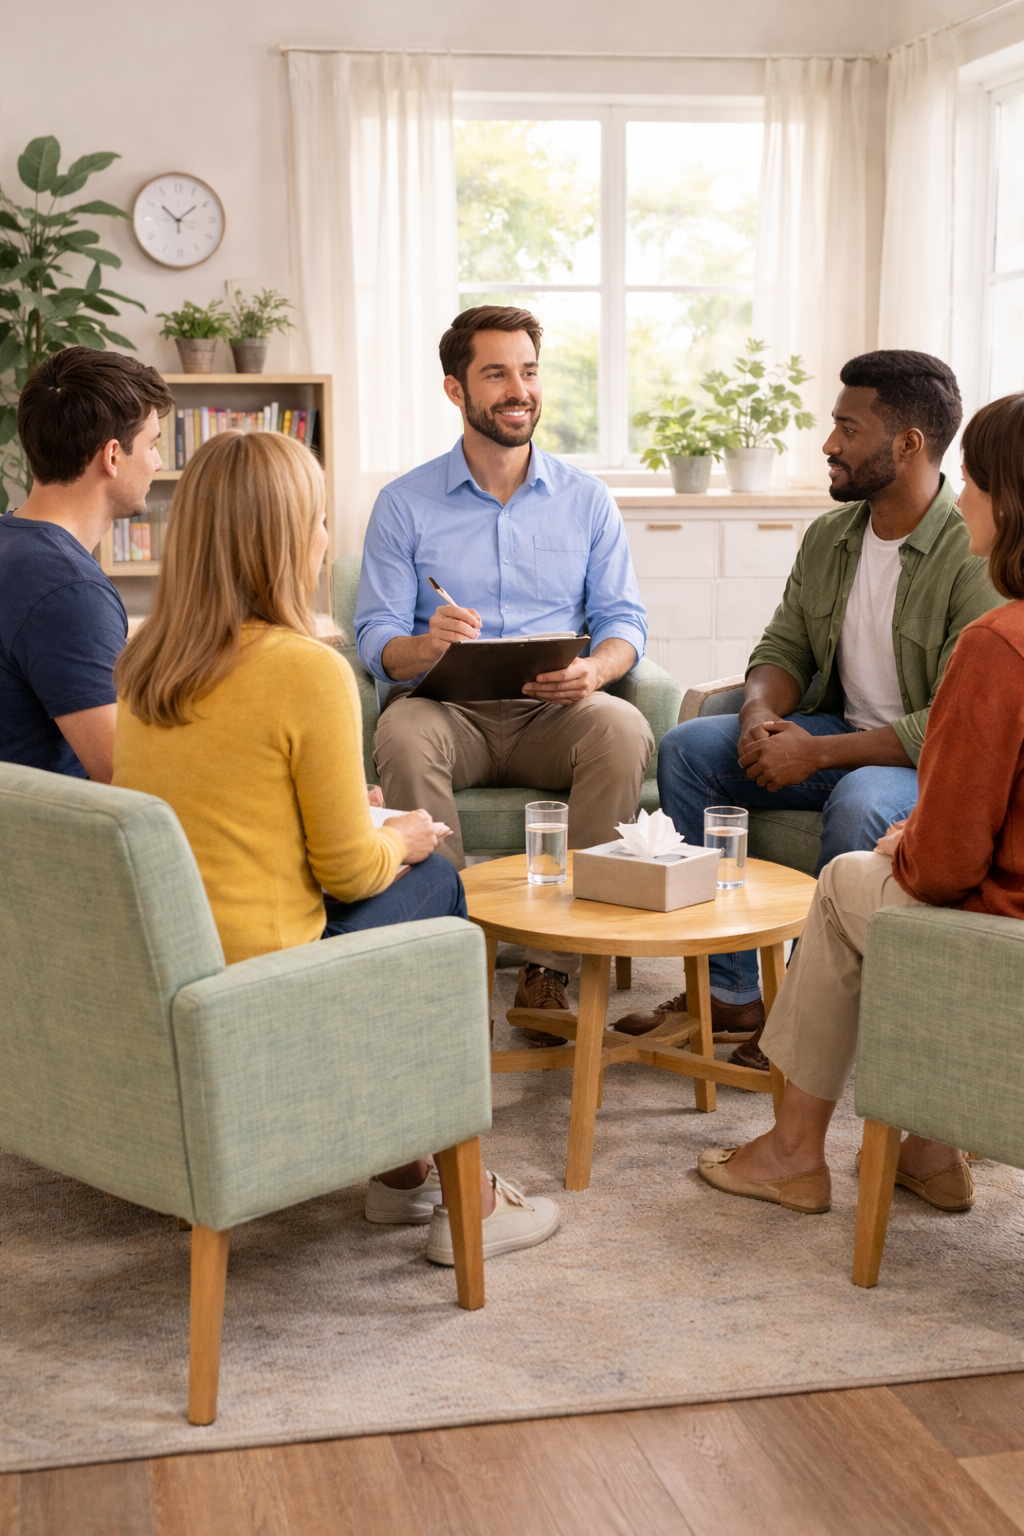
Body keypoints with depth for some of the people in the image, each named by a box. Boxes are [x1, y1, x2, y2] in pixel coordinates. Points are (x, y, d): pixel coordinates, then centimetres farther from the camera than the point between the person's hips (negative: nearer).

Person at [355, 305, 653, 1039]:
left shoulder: (587, 498, 12)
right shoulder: (405, 503, 7)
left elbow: (624, 618, 8)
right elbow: (376, 637, 1)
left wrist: (594, 669, -17)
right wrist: (426, 646, -24)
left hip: (553, 712, 1)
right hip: (449, 709, -1)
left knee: (623, 730, -32)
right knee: (403, 735, -35)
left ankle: (551, 967, -26)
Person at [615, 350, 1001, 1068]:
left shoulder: (976, 557, -19)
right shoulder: (828, 536, 5)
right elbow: (784, 647, 12)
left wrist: (813, 753, -26)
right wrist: (761, 716, -13)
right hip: (841, 734, 8)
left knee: (859, 803, -39)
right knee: (686, 749, -9)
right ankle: (732, 989, -9)